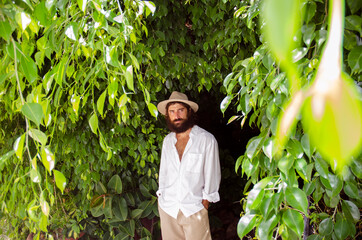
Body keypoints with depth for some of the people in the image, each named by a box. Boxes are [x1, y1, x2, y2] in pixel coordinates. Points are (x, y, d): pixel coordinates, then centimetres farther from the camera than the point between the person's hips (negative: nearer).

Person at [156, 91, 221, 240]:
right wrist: (161, 194, 11)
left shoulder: (207, 140, -7)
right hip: (167, 207, 4)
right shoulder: (167, 140, 8)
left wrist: (205, 202, -2)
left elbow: (212, 174, -3)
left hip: (194, 209, -4)